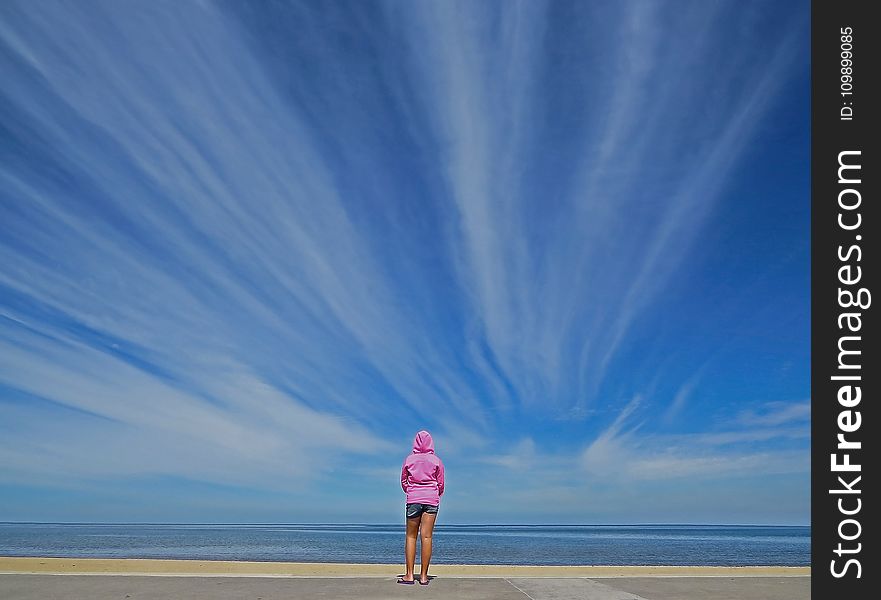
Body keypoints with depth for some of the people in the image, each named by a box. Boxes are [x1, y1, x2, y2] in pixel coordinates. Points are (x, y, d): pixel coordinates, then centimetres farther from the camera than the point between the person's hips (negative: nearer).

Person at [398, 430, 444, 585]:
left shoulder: (409, 460, 4)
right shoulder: (436, 461, 3)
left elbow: (403, 481, 11)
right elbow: (441, 484, 6)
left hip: (413, 498, 0)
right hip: (432, 499, 0)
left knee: (411, 536, 7)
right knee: (427, 537, 0)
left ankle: (409, 575, 4)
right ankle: (423, 576, 2)